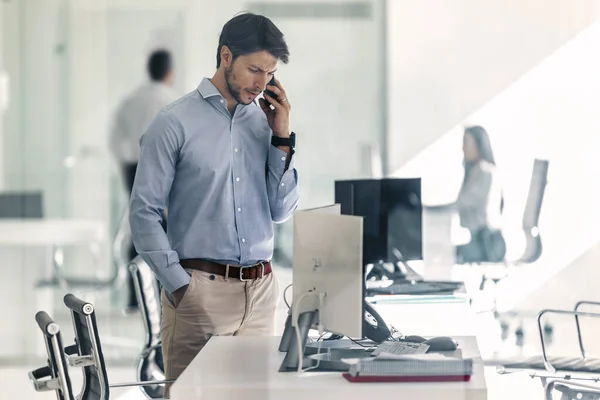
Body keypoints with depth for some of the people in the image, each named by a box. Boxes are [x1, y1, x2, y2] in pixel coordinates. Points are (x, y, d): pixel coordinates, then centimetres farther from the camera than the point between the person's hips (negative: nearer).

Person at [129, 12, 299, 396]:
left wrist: (281, 138, 2)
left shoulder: (264, 120, 12)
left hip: (260, 291, 5)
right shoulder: (175, 123, -3)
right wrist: (179, 285, -10)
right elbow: (144, 213, -5)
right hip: (200, 291, -5)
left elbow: (281, 210, 11)